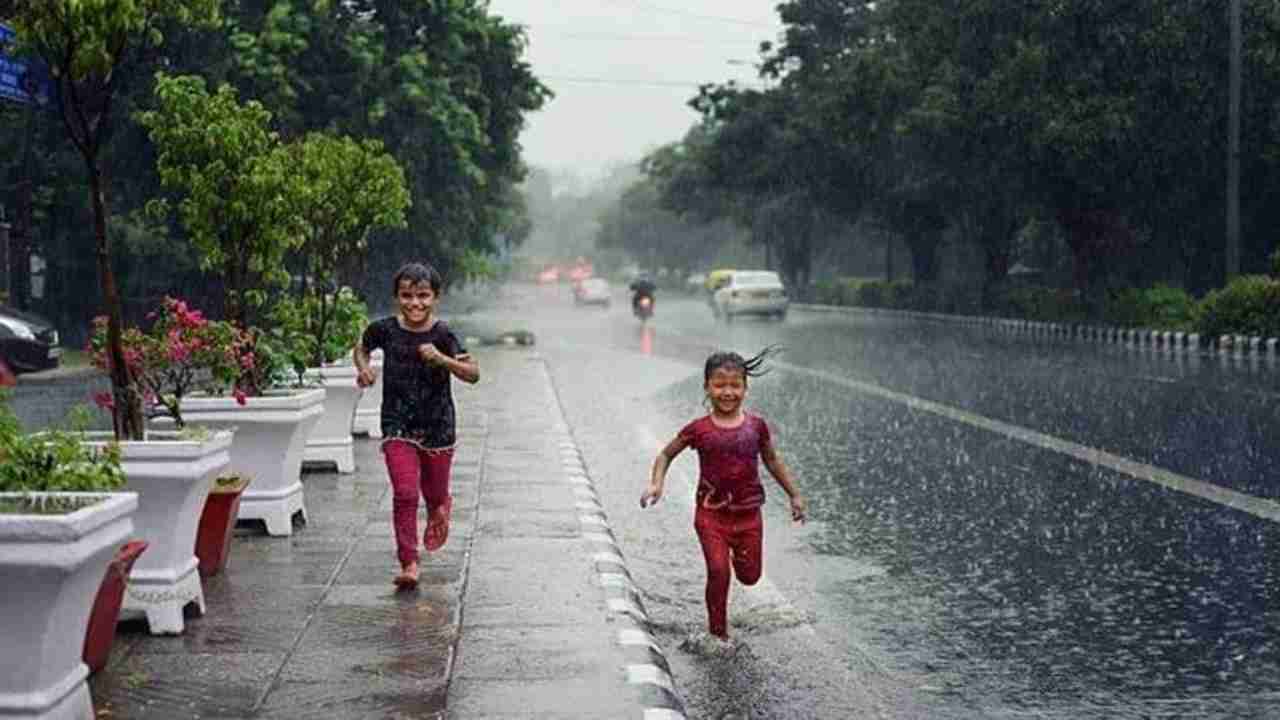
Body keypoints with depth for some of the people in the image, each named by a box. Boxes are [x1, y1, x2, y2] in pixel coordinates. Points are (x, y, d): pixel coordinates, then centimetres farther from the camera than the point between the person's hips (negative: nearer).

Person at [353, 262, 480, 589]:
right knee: (405, 494, -12)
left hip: (437, 427, 0)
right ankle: (409, 564, -4)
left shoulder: (442, 334, -11)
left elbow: (473, 373, -15)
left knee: (434, 494, 15)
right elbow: (361, 348, 16)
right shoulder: (385, 329, -5)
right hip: (398, 427, 0)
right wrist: (363, 368, -5)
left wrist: (440, 359, -30)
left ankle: (439, 510, 52)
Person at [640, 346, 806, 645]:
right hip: (711, 513, -2)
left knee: (750, 576, 11)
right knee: (719, 572, -11)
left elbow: (772, 460, 14)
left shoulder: (756, 425, -1)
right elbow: (666, 455, 5)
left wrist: (794, 495, 16)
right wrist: (656, 484, -12)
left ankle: (737, 553, 47)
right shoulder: (699, 429, -7)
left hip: (748, 513, 2)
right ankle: (718, 631, 9)